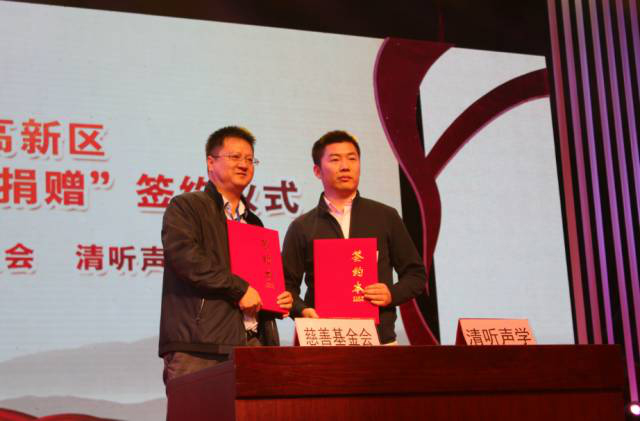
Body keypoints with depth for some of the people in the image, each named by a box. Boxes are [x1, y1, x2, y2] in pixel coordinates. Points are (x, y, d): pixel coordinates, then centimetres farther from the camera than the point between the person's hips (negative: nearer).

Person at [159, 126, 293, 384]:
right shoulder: (184, 207, 5)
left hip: (253, 343, 6)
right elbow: (184, 256, -13)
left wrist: (279, 299, 13)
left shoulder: (253, 222, 28)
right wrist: (239, 288, -13)